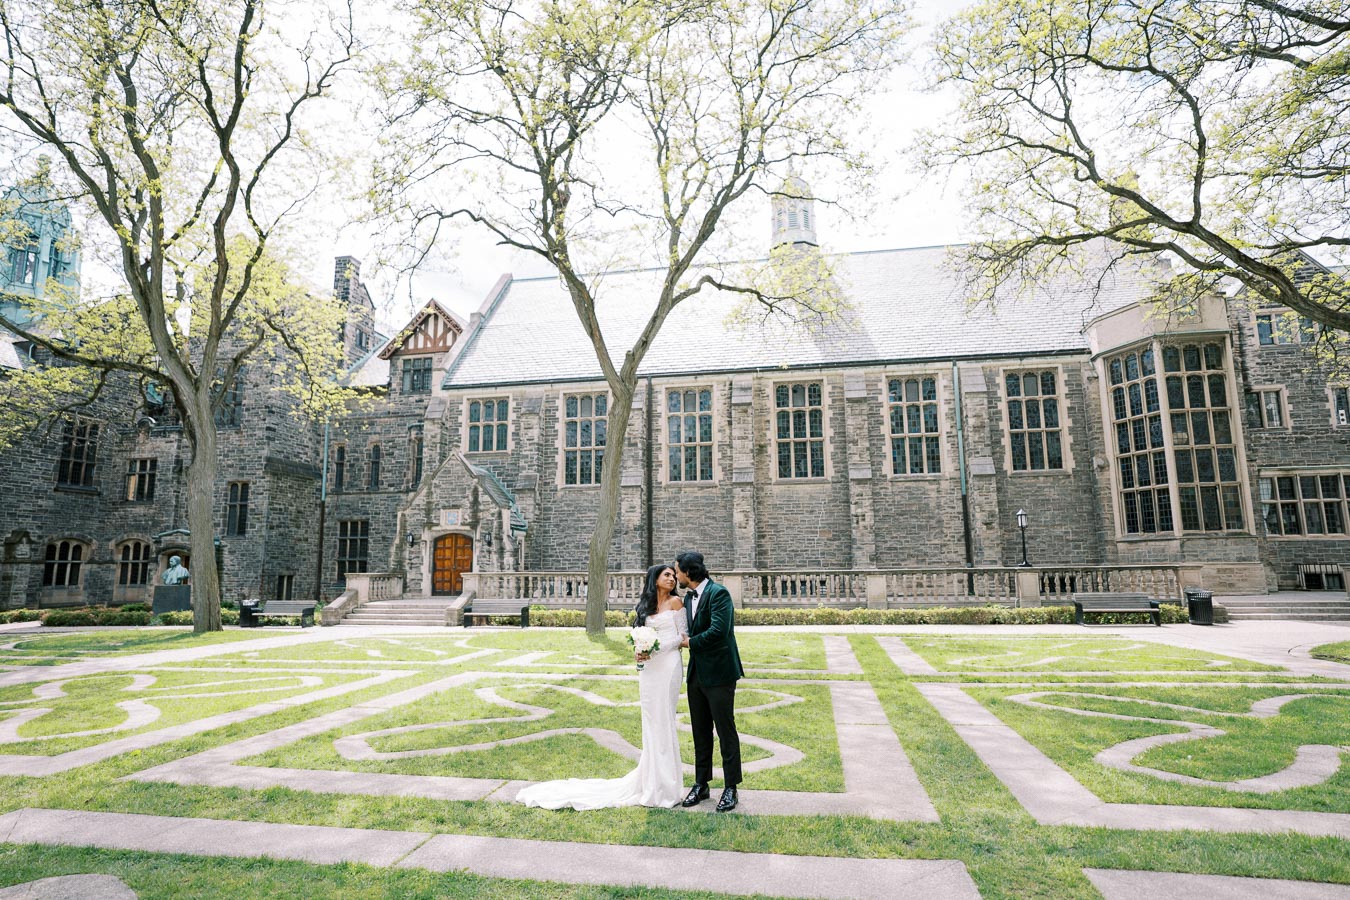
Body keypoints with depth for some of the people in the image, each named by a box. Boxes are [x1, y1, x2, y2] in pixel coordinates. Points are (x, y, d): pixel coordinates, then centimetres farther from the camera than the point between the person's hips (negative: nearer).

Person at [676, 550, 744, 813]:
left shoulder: (718, 593, -16)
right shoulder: (688, 598, 10)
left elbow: (718, 631, -26)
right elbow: (687, 632, 11)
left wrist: (690, 642, -12)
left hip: (719, 674, -8)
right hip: (696, 673, 8)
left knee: (726, 731, 4)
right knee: (700, 732, 15)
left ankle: (730, 788, 15)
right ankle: (701, 784, 27)